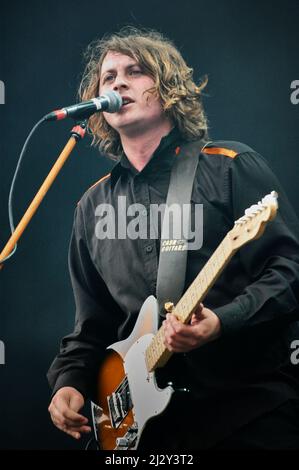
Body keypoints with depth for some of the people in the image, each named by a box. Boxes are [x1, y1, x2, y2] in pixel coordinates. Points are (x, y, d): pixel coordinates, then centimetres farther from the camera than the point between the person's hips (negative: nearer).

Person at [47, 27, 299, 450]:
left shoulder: (231, 166, -2)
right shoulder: (93, 206, 13)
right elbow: (92, 323, 17)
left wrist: (222, 321, -22)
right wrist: (70, 381, 1)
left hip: (258, 399, -4)